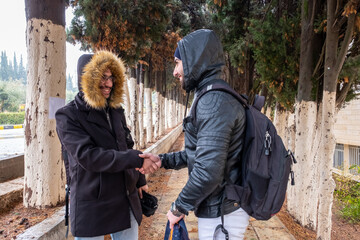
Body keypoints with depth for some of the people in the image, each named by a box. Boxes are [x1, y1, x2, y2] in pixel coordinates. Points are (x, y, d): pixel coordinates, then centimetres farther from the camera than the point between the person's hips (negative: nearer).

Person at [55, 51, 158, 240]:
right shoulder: (68, 116, -10)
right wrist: (136, 159, -27)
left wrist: (139, 180, 20)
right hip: (92, 207, -5)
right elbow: (87, 156, -23)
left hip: (126, 201, 6)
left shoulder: (116, 111, 9)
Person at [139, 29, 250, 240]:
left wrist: (179, 207, -15)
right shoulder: (215, 98, 10)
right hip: (219, 210, 9)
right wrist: (163, 160, 8)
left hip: (220, 217, -9)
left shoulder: (215, 101, -23)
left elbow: (208, 171, -29)